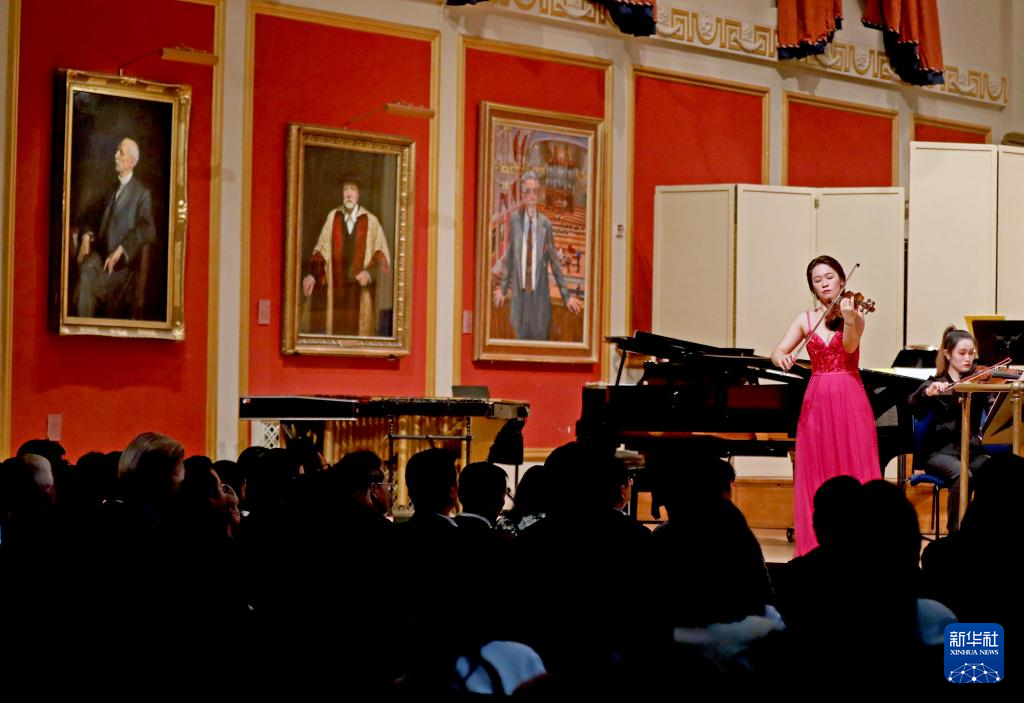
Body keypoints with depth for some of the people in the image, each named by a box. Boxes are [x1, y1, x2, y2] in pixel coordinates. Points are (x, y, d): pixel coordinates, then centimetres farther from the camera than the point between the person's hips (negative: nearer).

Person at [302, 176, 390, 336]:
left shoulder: (371, 221, 1)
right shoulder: (333, 217, 6)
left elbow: (383, 254, 3)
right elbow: (321, 250, 9)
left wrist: (369, 272, -14)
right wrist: (312, 275, -4)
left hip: (361, 290, -1)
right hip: (337, 289, 1)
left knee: (362, 332, -3)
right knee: (336, 331, 0)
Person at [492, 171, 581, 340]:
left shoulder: (545, 224, -6)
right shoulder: (515, 220, -3)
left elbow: (554, 261, 0)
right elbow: (508, 258, 6)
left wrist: (566, 295, 1)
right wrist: (502, 288, 9)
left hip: (539, 295, -1)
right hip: (519, 293, 1)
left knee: (539, 337, 5)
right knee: (521, 337, 9)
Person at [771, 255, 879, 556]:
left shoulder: (854, 313, 1)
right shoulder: (806, 319, 9)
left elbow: (850, 346, -17)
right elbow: (777, 353, 3)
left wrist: (848, 319, -35)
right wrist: (782, 358, -21)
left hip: (849, 400, -3)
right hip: (816, 402, 3)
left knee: (853, 473, -4)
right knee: (816, 476, 3)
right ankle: (818, 545, 7)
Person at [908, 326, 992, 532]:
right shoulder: (935, 384, 4)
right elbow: (916, 410, -14)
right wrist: (927, 393, -34)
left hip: (972, 449, 2)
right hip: (940, 451, -2)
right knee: (962, 474, -34)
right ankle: (956, 530, -22)